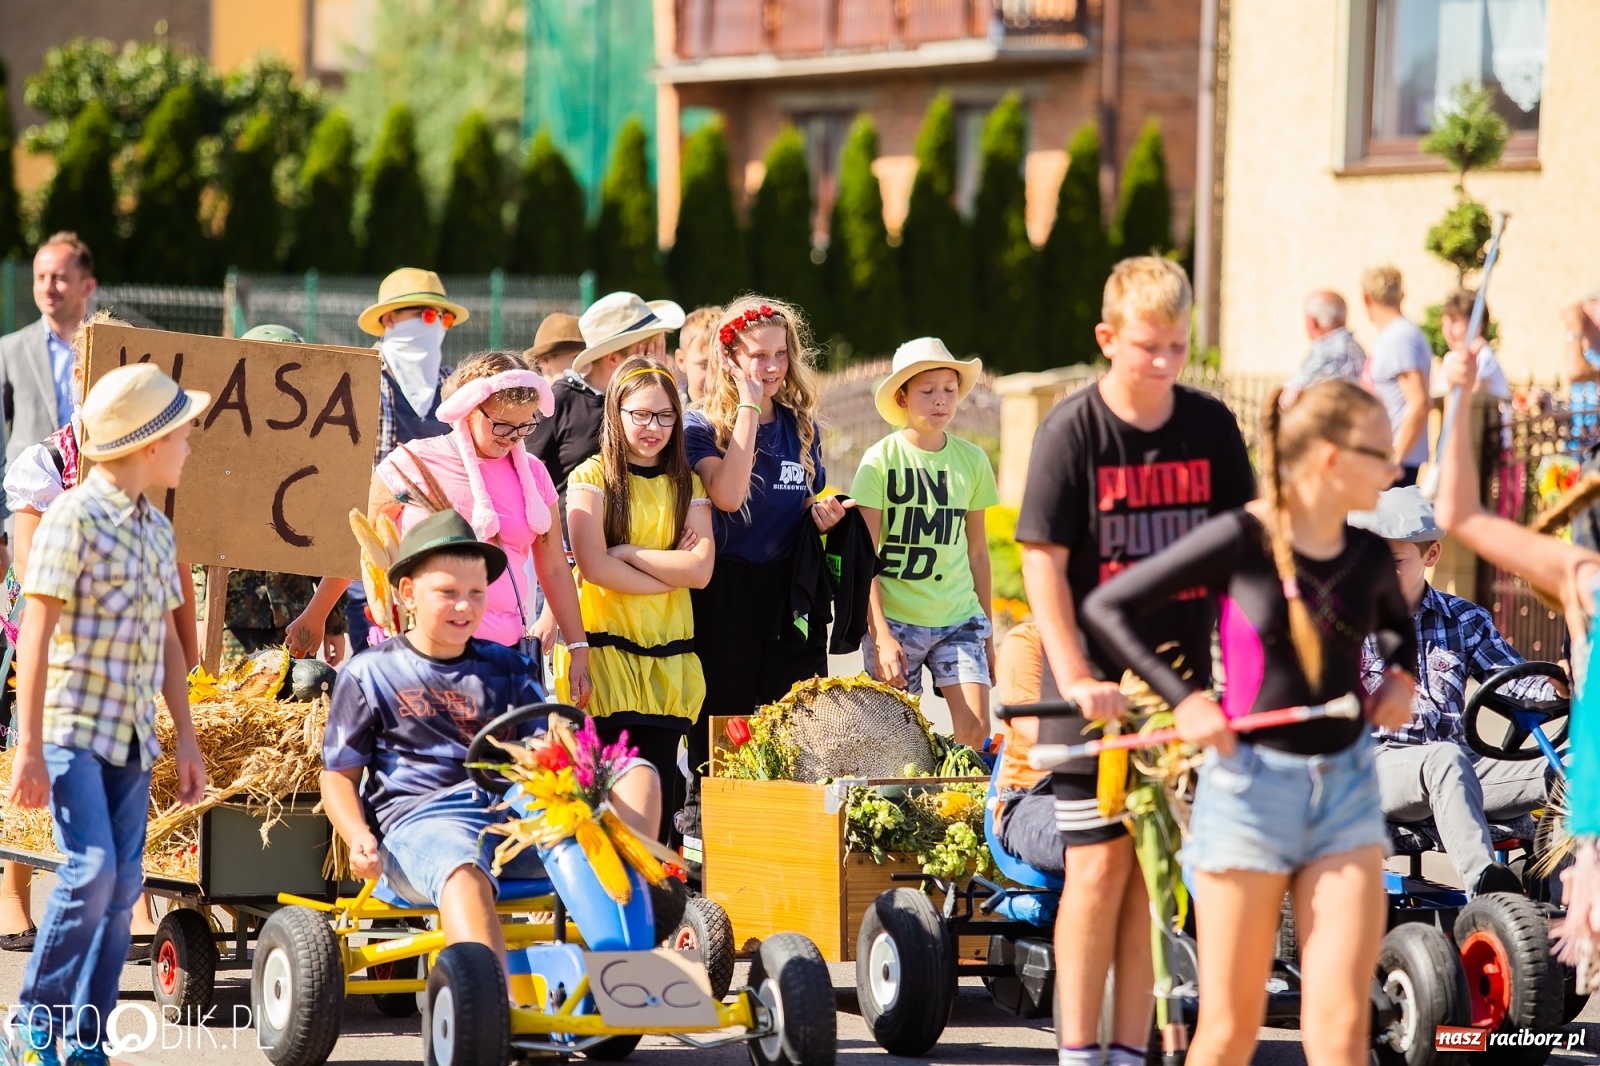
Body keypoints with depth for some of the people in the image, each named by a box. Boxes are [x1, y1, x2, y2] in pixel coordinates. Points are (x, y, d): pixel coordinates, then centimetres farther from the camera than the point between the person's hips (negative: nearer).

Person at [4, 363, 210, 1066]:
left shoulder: (157, 531, 13)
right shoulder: (73, 518, -10)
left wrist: (186, 740, 19)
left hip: (133, 735, 7)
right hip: (73, 725, -7)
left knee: (122, 885, 2)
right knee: (90, 870, -16)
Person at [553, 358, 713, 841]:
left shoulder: (686, 485, 12)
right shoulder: (593, 478, 1)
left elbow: (701, 569, -3)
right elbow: (595, 568, -11)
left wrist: (626, 553, -8)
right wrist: (672, 569, -7)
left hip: (667, 658, 4)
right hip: (607, 650, -4)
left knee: (658, 799, 1)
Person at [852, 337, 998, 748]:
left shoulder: (971, 460, 7)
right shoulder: (881, 460, -3)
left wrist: (987, 633, 16)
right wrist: (881, 636, -14)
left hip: (959, 619, 3)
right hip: (896, 620, -3)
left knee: (974, 731, -12)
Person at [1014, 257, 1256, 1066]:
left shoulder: (1211, 427, 2)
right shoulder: (1073, 429, -8)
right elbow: (1042, 561, -10)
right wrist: (1076, 680, -17)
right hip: (1096, 685, -3)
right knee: (1100, 861, -4)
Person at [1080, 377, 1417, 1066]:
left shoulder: (1368, 556, 3)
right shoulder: (1240, 541, -11)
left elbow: (1397, 623, 28)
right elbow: (1105, 607, -8)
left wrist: (1400, 675, 7)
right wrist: (1183, 699, -13)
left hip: (1347, 785, 4)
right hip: (1251, 784, -4)